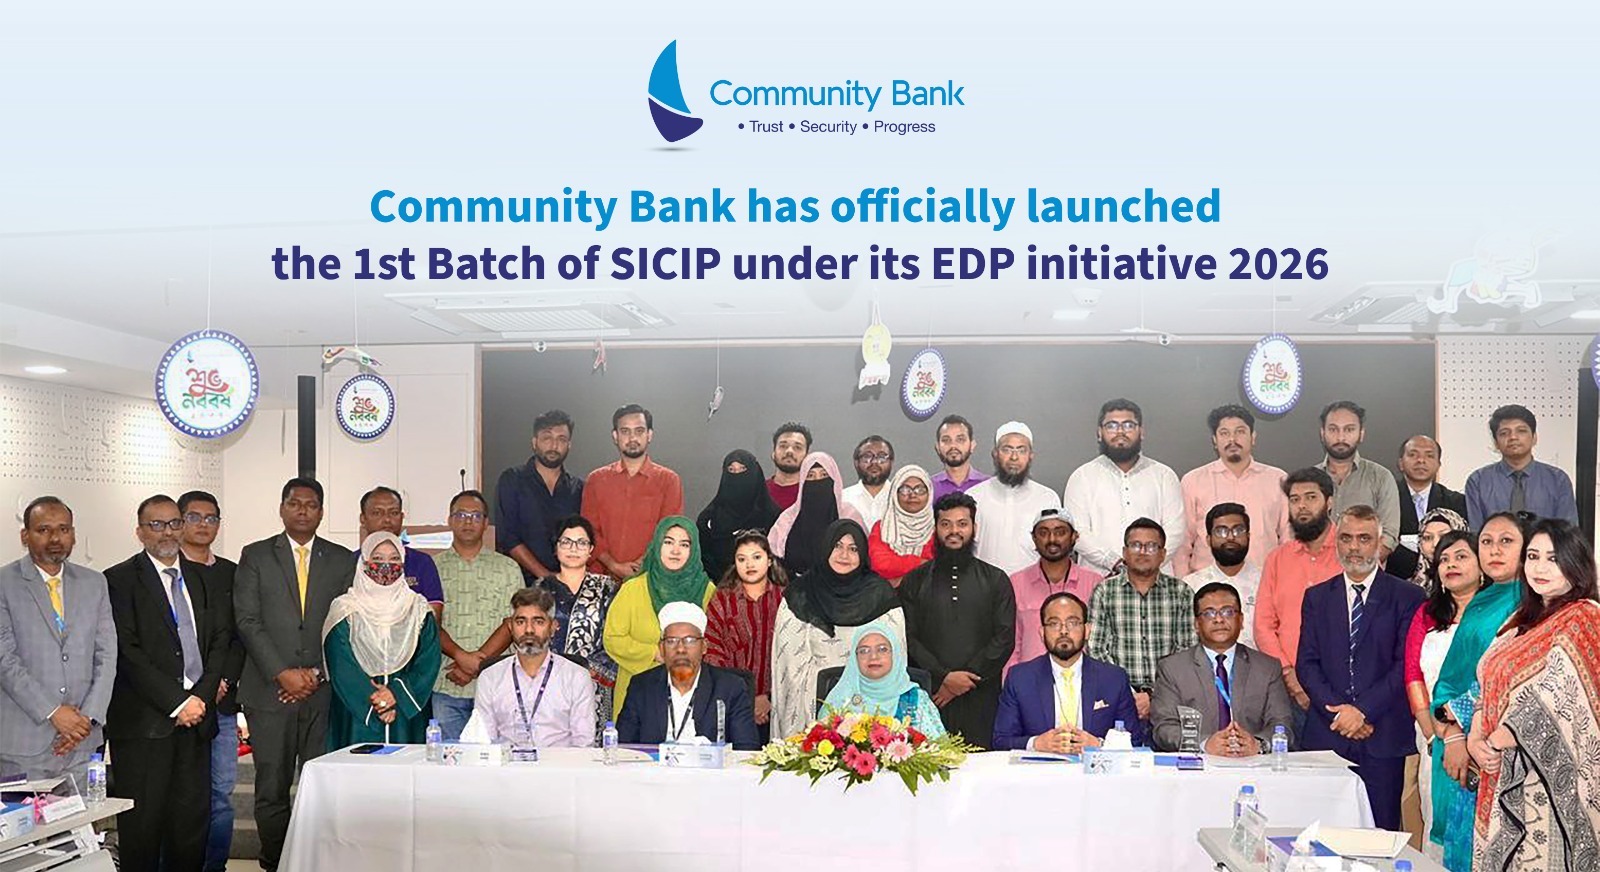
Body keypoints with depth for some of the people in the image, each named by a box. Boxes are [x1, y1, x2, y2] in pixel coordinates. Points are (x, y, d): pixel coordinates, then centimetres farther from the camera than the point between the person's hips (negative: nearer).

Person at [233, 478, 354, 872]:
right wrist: (282, 673, -9)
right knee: (272, 787, 1)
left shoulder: (342, 560, 11)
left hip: (324, 692, 1)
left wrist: (318, 673, -5)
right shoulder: (255, 556, 7)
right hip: (269, 691, -1)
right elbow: (247, 620, -1)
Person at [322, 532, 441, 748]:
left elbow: (428, 664, 0)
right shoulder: (345, 610, 2)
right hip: (357, 718, -1)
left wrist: (397, 695, -13)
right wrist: (372, 701, -12)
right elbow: (341, 669, -4)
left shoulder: (419, 609, 8)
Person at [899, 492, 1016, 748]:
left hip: (981, 697, 0)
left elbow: (1005, 638, 3)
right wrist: (943, 676, -9)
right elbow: (908, 638, 4)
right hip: (929, 696, 0)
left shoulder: (995, 580, 13)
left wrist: (967, 678, -7)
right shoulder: (914, 581, 13)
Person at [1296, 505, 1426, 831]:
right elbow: (1306, 663, 7)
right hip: (1326, 735, 2)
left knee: (1381, 831, -1)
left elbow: (1406, 665, -4)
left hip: (1384, 739, -2)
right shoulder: (1317, 597, 13)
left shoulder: (1407, 597, 4)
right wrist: (1337, 711, -7)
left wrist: (1362, 710, -11)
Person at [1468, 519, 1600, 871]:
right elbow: (1489, 686, 12)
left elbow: (1556, 702, -19)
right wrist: (1475, 739, -4)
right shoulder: (1524, 619, 15)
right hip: (1504, 778, 7)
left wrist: (1494, 743, -12)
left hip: (1551, 778, -7)